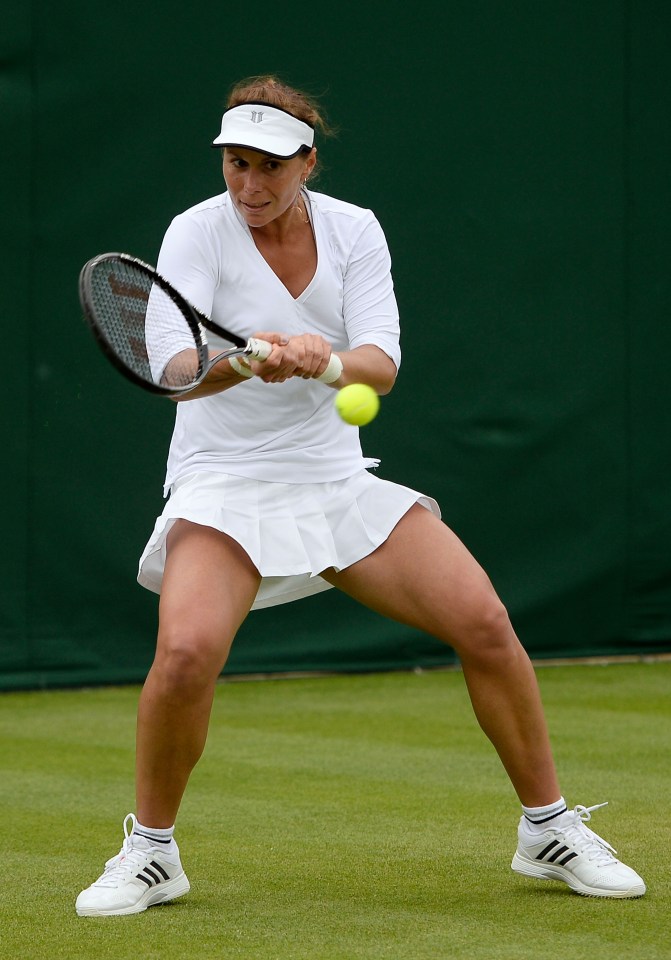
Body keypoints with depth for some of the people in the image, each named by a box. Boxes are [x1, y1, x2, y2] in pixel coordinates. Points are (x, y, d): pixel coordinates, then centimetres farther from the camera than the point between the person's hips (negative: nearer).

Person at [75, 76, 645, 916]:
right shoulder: (198, 234, -11)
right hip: (224, 487, -3)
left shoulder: (354, 231, -1)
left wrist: (326, 361, -36)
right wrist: (245, 360, -45)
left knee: (485, 623, -9)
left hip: (338, 481, 4)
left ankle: (548, 831, 10)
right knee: (186, 652, -29)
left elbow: (381, 363, -13)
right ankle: (149, 853, -6)